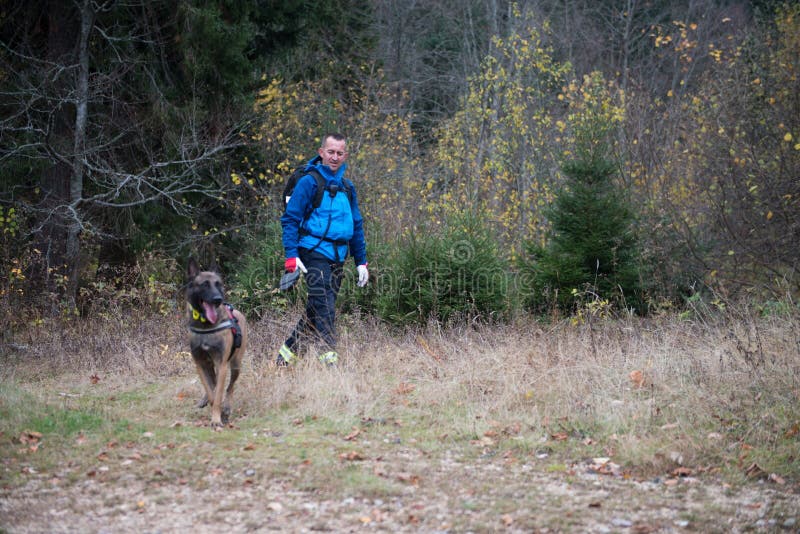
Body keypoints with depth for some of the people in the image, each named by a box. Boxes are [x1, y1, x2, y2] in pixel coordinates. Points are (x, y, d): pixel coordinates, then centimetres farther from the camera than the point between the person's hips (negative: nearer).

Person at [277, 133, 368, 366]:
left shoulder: (347, 187, 16)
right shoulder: (309, 182, -3)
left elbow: (357, 226, 22)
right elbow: (289, 218, -6)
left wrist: (361, 262, 17)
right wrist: (291, 255, -15)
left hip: (337, 259, 6)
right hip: (315, 252, -6)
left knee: (318, 309, 9)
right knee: (324, 305, -18)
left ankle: (288, 350, 22)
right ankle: (329, 355, -23)